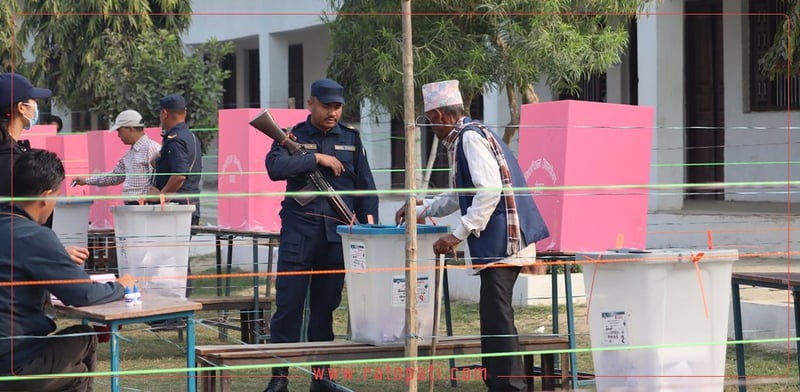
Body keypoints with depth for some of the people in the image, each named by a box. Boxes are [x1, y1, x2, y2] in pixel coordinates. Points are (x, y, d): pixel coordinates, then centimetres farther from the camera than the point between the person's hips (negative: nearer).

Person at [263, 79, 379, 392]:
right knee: (288, 302, -4)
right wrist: (317, 158, -14)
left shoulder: (351, 139, 12)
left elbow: (365, 186, 12)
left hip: (337, 233, 3)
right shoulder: (293, 136, 4)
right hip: (299, 232, -3)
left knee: (326, 304, 8)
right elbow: (274, 166, -15)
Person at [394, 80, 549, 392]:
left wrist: (458, 234, -20)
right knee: (494, 318, 12)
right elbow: (463, 196, 32)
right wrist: (422, 210, 34)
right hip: (497, 242, 10)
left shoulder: (470, 137, -11)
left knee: (498, 318, -10)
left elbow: (490, 191, -22)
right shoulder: (464, 138, 20)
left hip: (501, 240, -10)